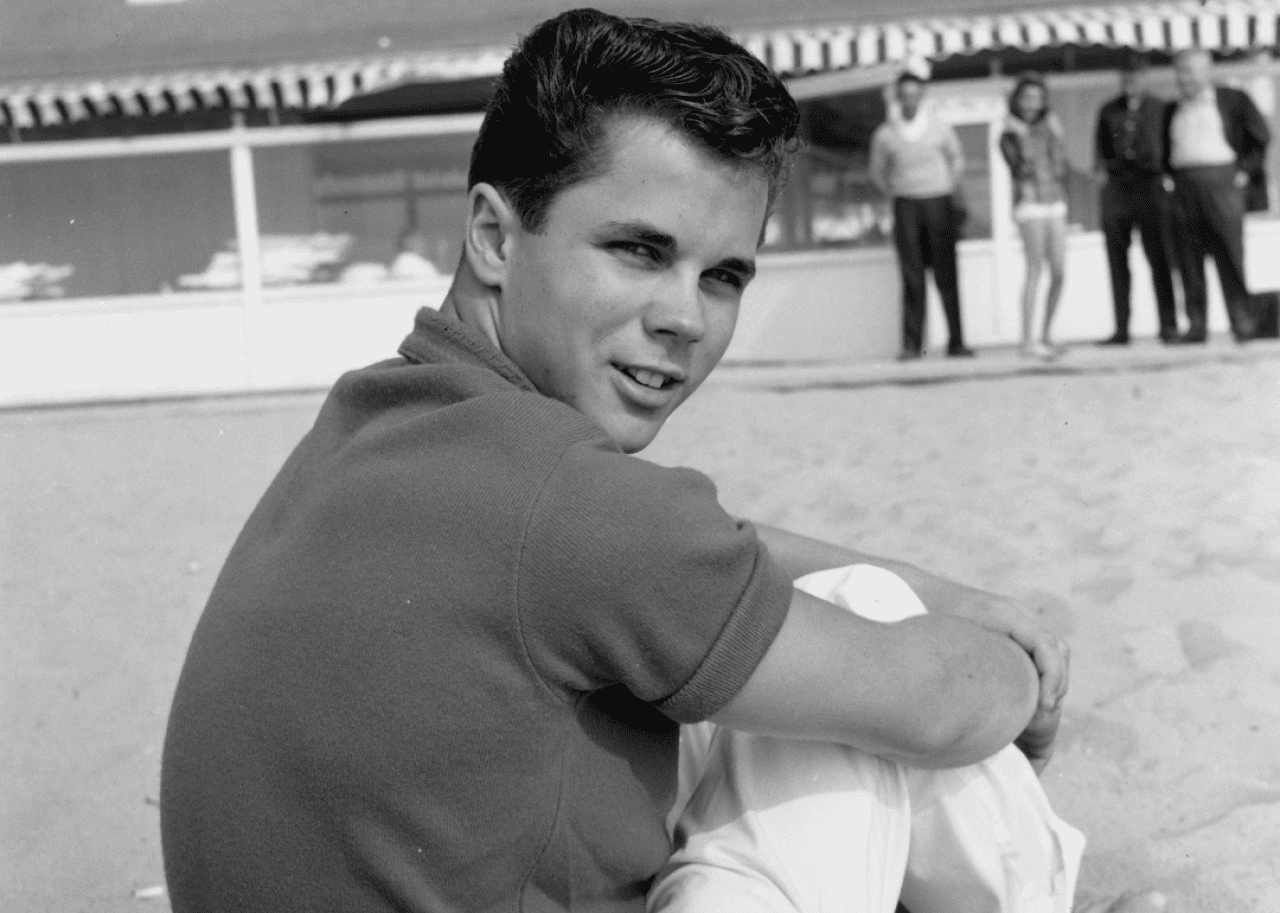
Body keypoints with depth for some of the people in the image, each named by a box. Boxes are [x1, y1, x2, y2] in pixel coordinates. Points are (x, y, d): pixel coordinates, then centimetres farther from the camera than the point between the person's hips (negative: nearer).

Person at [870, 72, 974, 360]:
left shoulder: (940, 129, 2)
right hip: (906, 207, 0)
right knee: (912, 277, -4)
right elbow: (878, 173, 17)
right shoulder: (884, 135, 0)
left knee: (946, 276, -1)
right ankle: (911, 344, -3)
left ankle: (956, 341, 3)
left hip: (939, 204, 0)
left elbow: (956, 160, 20)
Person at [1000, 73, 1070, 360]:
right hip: (1029, 204, -6)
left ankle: (1045, 335, 14)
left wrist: (1057, 136, 1)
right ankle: (1028, 339, -14)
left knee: (1059, 273, 2)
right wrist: (1020, 135, -16)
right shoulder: (1009, 136, 1)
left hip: (1055, 205, 6)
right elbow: (1023, 169, -14)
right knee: (1035, 269, -14)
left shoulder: (1047, 128, 13)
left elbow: (1060, 170, 8)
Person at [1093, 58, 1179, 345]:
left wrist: (1165, 172, -7)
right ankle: (1121, 329, 4)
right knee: (1117, 261, 1)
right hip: (1116, 189, 2)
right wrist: (1102, 169, -1)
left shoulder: (1159, 109, 6)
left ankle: (1168, 325, 0)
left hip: (1150, 187, -2)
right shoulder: (1109, 111, 12)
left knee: (1158, 258, -3)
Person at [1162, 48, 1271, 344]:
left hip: (1222, 182, -4)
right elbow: (1167, 151, 22)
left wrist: (1246, 171, -2)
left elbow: (1261, 137, 5)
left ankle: (1242, 322, -3)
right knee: (1188, 258, -1)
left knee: (1230, 253, -7)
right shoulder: (1173, 111, 18)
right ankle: (1196, 325, 2)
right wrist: (1171, 176, 7)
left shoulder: (1234, 100, 5)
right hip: (1184, 186, 4)